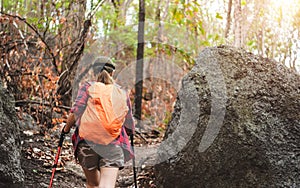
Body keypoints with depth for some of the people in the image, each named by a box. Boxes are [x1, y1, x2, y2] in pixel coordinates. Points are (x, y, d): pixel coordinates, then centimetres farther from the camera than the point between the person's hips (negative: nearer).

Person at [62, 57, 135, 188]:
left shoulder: (88, 87, 9)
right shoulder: (122, 93, 15)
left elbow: (76, 112, -5)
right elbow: (129, 126, 16)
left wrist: (67, 128, 12)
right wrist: (130, 132, 38)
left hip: (87, 141, 0)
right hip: (114, 144, 0)